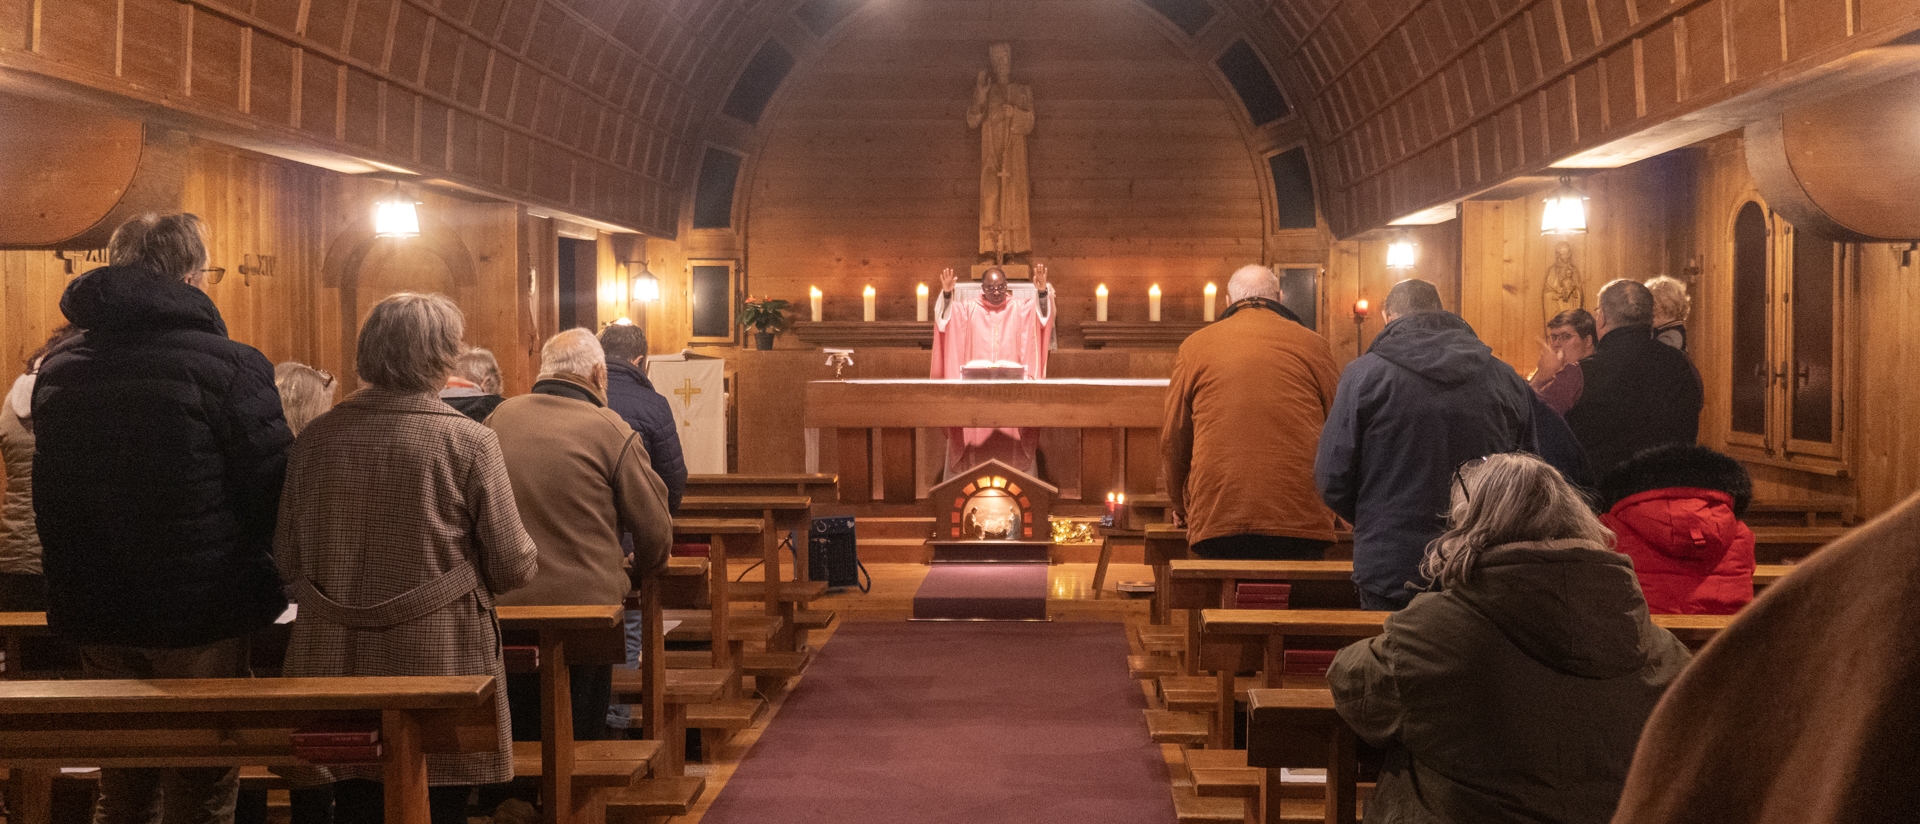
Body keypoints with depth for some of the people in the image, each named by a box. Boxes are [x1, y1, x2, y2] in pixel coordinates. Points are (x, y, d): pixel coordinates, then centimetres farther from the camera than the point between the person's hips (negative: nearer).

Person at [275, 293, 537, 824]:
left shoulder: (315, 438, 0)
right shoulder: (468, 442, -11)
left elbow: (288, 563, 7)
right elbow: (514, 570, -9)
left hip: (335, 661, 4)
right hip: (439, 663, -4)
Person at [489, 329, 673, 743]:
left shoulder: (499, 418, 3)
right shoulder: (611, 430, -9)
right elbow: (656, 530, -5)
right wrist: (635, 570, 16)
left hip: (503, 605, 4)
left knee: (520, 739, 16)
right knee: (581, 740, 9)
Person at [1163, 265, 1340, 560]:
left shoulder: (1195, 346, 10)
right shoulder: (1311, 344, 8)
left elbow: (1175, 439, 13)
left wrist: (1181, 506, 27)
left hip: (1215, 518, 1)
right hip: (1300, 521, 0)